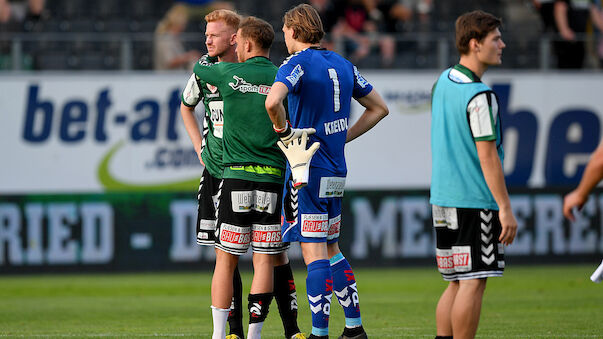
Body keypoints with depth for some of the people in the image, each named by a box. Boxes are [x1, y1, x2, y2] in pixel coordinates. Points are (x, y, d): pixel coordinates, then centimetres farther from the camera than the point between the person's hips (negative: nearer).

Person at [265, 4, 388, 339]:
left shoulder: (297, 64, -10)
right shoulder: (343, 65, 12)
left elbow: (273, 101, -31)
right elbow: (379, 108, 21)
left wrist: (282, 128, -12)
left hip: (308, 170, -7)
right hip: (336, 172, 7)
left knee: (314, 254, -6)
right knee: (330, 250, 17)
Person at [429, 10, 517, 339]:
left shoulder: (442, 82, 12)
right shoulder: (480, 96, -16)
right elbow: (487, 156, -18)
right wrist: (505, 208, -15)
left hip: (442, 199, 9)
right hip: (475, 201, -9)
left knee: (457, 283, 13)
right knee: (473, 283, -6)